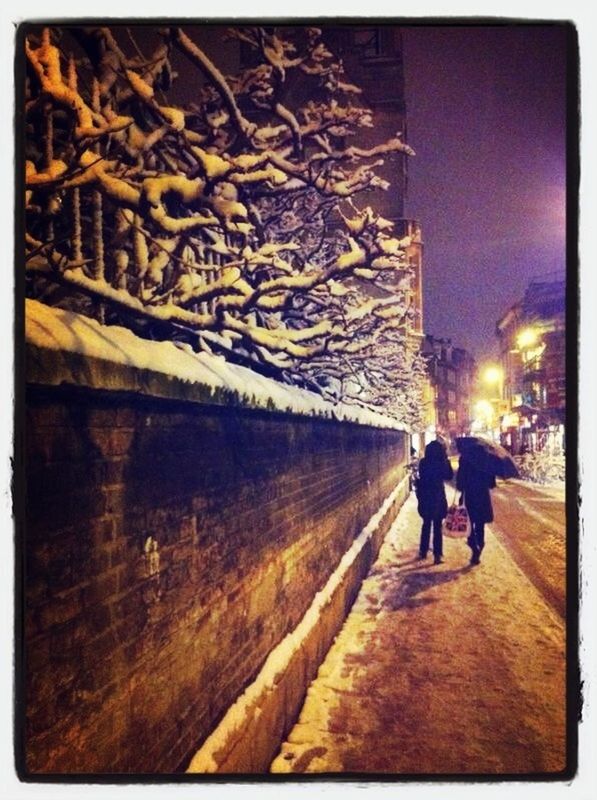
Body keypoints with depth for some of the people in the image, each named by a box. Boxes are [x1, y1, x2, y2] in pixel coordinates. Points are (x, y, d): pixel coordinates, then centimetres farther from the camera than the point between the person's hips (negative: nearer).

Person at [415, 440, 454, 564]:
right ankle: (437, 554, 3)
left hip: (425, 497, 3)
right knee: (437, 526, 4)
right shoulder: (441, 463, -14)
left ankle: (423, 551, 23)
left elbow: (422, 478, 6)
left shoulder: (423, 462, -3)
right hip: (437, 497, -3)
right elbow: (449, 476, 0)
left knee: (426, 524, 18)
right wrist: (446, 460, 0)